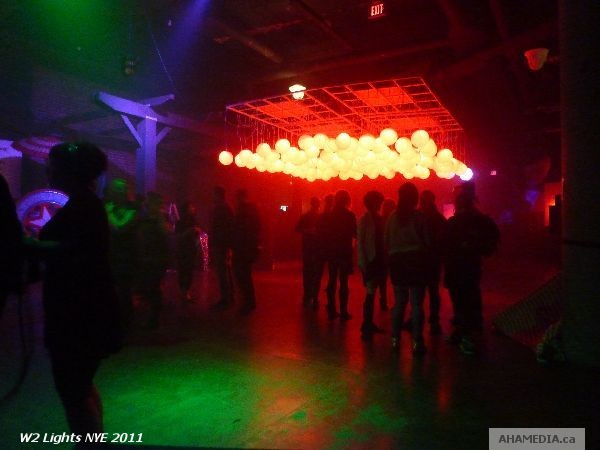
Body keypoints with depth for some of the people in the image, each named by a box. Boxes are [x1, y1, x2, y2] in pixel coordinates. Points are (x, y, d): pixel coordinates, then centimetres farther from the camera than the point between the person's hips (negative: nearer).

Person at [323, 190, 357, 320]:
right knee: (343, 281, 0)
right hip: (345, 251, -4)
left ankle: (331, 310, 14)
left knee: (332, 280, 10)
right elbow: (355, 233, -5)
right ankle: (343, 311, 0)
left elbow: (326, 233, 4)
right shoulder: (350, 215, -9)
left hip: (332, 251, 4)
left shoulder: (330, 215, 2)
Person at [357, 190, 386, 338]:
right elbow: (359, 242, -10)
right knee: (371, 293, -6)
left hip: (379, 260, 6)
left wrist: (384, 259, 5)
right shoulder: (364, 219, -8)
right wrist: (363, 263, -15)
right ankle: (366, 326, 1)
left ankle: (368, 323, 21)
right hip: (370, 260, -6)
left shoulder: (379, 218, 10)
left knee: (372, 293, 12)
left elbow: (382, 240, 12)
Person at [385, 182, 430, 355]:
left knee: (399, 302, 13)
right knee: (416, 304, 2)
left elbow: (386, 242, 4)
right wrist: (421, 252, 12)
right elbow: (427, 241, -4)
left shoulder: (392, 217, 1)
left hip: (397, 261, 3)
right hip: (415, 261, -3)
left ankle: (395, 339, 17)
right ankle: (417, 342, 2)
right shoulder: (419, 216, -8)